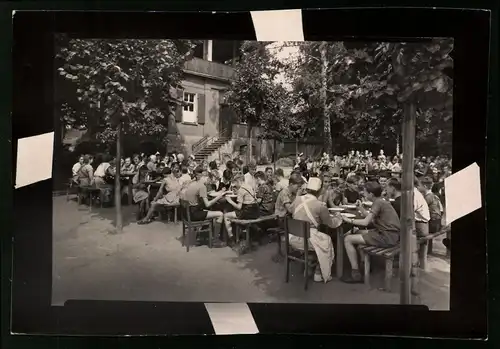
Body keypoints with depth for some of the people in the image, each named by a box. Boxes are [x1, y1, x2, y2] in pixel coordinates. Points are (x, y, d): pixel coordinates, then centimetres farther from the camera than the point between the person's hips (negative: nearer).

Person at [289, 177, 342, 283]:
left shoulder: (297, 199, 1)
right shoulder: (320, 205, -12)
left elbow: (290, 210, 22)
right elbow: (331, 224, 0)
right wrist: (338, 217, 20)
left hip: (292, 238, 6)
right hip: (306, 239, -6)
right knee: (327, 241, 19)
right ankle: (319, 274, 24)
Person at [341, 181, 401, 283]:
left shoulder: (378, 203, -14)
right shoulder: (382, 201, 16)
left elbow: (366, 222, -19)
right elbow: (371, 219, 16)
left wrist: (349, 220, -9)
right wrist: (361, 208, 7)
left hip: (386, 237, -10)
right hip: (390, 234, 10)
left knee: (347, 239, -10)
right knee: (359, 232, 27)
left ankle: (356, 274, -8)